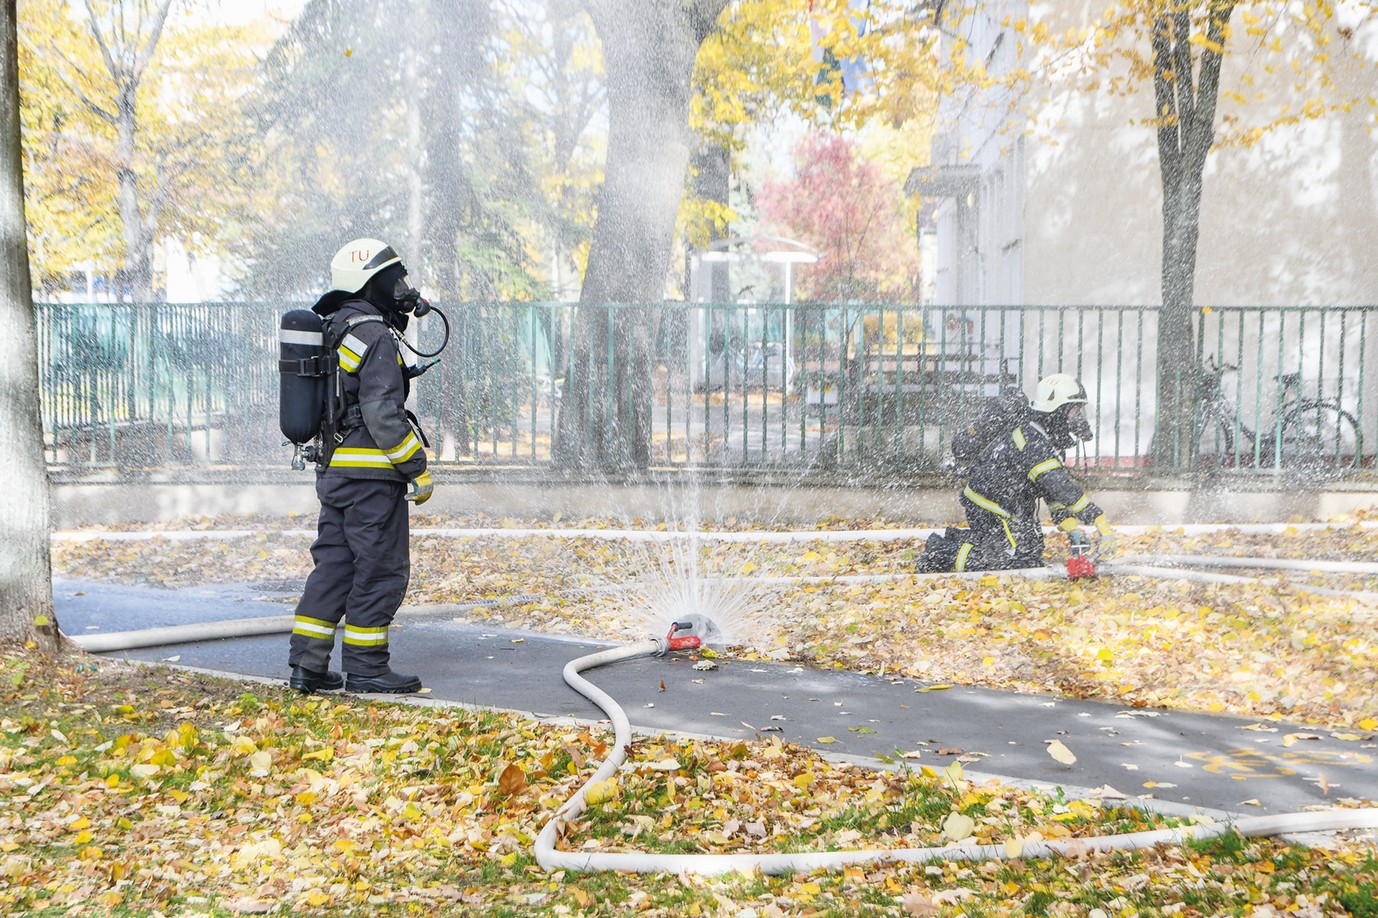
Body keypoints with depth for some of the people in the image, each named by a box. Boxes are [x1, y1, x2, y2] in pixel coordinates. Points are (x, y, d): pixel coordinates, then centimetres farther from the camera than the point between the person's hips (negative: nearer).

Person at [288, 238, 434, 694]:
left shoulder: (330, 332, 17)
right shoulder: (376, 336, -13)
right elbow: (382, 413, -20)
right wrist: (417, 468, -14)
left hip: (333, 469, 9)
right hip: (372, 473, -9)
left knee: (334, 564, 13)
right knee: (380, 570, -1)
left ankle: (306, 663, 16)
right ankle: (365, 668, 6)